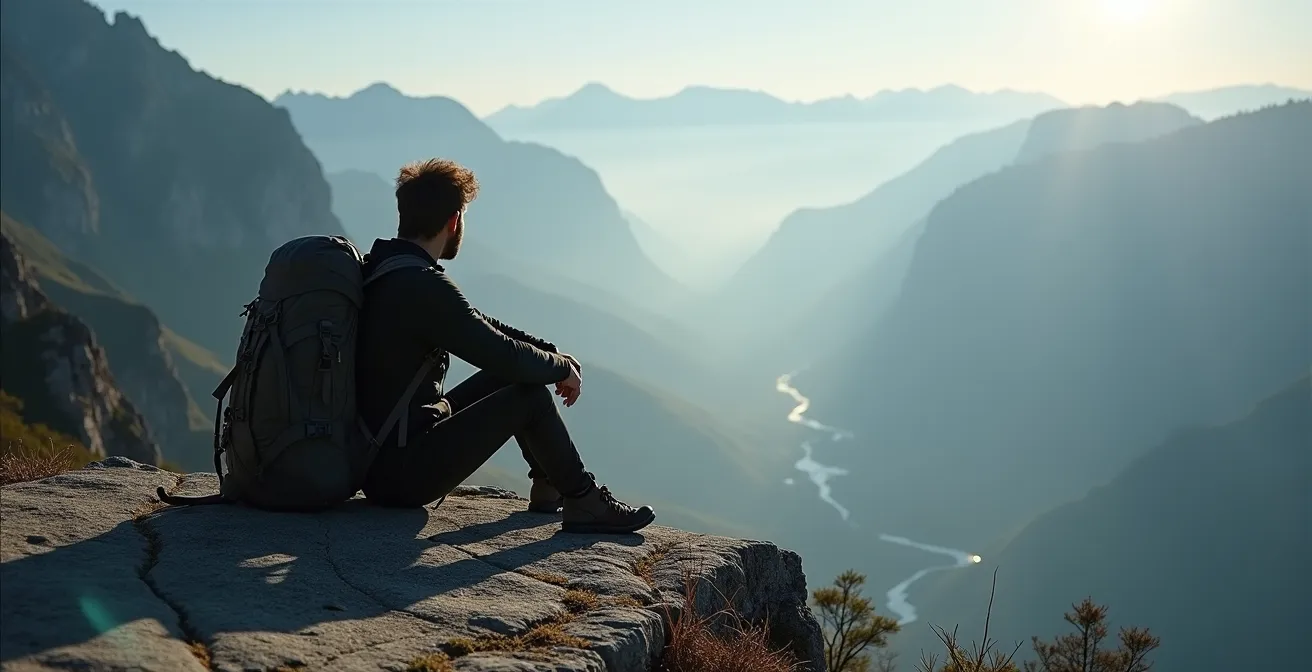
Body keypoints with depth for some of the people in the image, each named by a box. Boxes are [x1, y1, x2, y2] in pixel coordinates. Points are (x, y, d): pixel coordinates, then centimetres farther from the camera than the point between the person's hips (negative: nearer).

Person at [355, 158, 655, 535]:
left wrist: (554, 355, 8)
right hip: (404, 473, -10)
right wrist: (563, 367, -3)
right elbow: (504, 355, -23)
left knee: (507, 377, 17)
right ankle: (584, 503, 4)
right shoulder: (423, 287, -23)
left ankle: (548, 486, 26)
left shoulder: (379, 272, 8)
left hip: (373, 453, 10)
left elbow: (481, 328, 15)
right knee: (530, 397, -10)